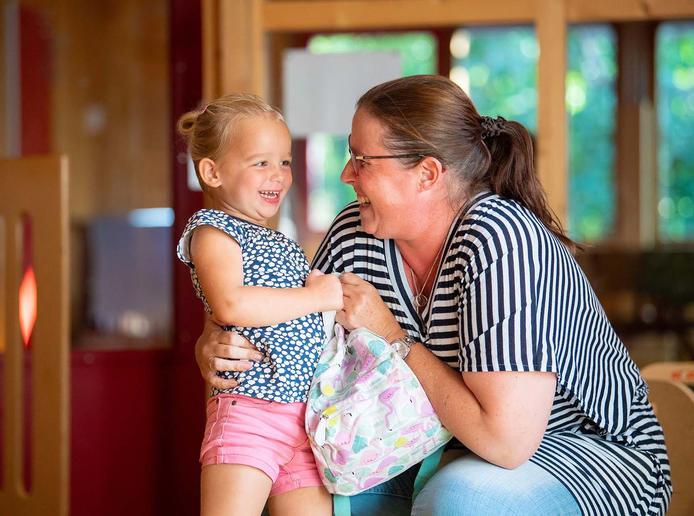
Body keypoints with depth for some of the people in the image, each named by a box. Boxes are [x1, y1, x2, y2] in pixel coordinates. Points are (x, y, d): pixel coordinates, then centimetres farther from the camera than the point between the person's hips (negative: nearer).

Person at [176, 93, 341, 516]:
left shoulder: (284, 245, 23)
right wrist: (317, 296, -13)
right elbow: (230, 305, -21)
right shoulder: (212, 231, -2)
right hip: (248, 407, -8)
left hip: (308, 415, 8)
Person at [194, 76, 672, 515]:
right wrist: (217, 346, -14)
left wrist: (393, 338, -23)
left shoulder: (498, 239, -28)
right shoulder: (355, 235, -6)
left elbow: (506, 440, -33)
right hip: (451, 449, 7)